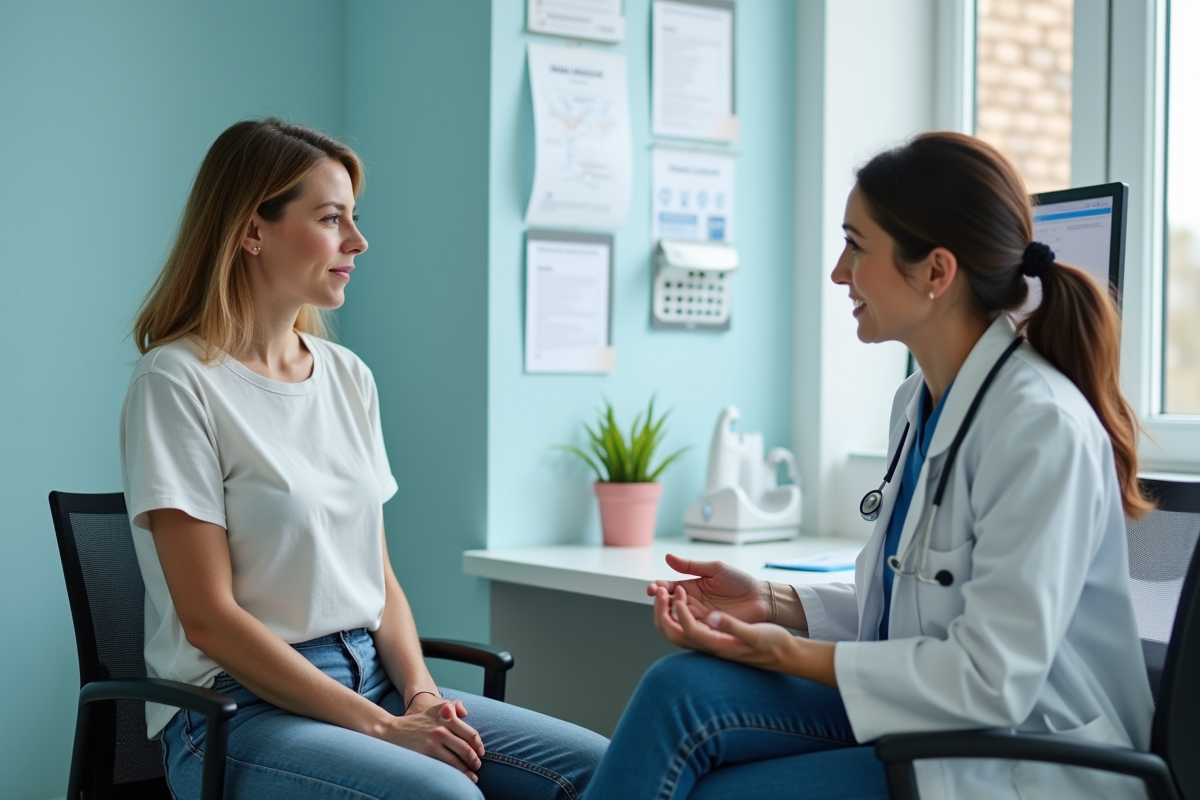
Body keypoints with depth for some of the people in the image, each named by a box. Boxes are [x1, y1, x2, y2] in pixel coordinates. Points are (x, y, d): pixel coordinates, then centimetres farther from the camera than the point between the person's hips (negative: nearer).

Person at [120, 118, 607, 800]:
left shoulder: (349, 377, 12)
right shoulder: (177, 384, -9)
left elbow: (379, 573, 13)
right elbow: (208, 617, -13)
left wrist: (420, 692, -6)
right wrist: (380, 726, -16)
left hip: (372, 681, 7)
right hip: (240, 707, -7)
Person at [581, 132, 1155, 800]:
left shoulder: (1043, 426, -20)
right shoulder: (920, 404, 9)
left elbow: (992, 680, -23)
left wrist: (789, 653, -16)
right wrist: (772, 603, 2)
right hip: (924, 725, 8)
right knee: (683, 688, -15)